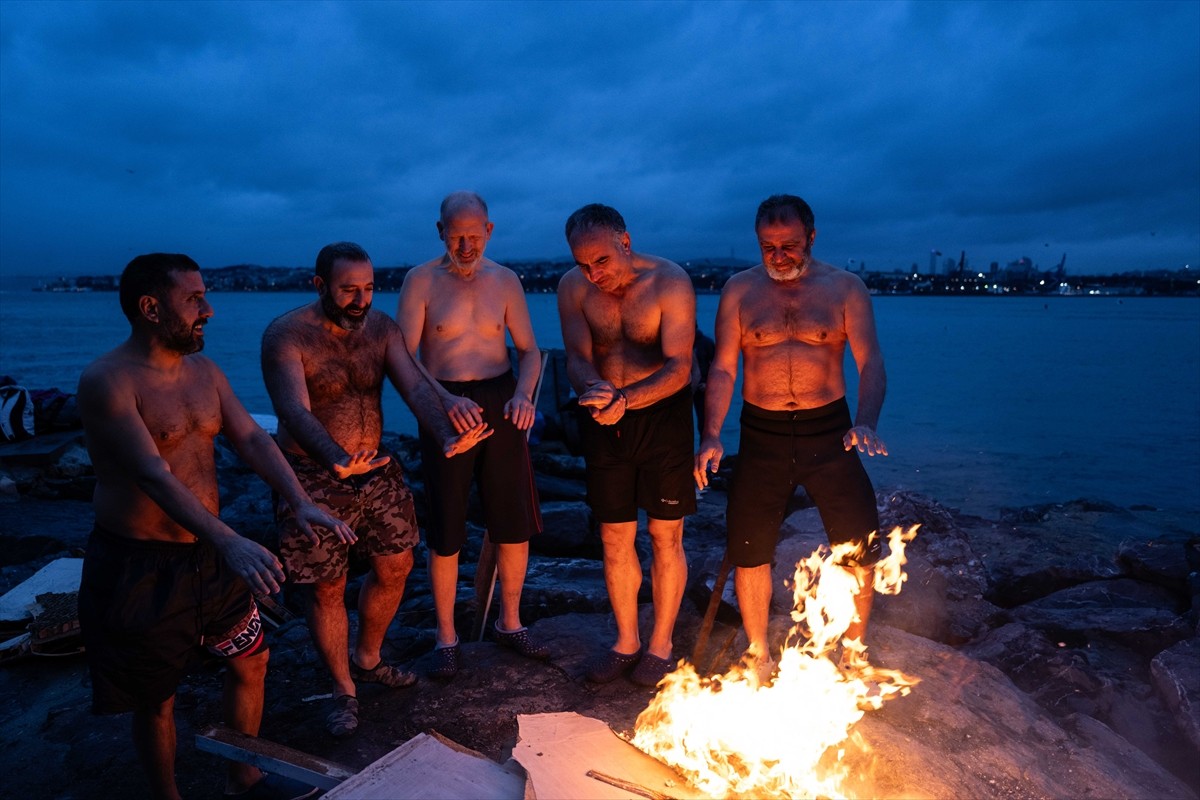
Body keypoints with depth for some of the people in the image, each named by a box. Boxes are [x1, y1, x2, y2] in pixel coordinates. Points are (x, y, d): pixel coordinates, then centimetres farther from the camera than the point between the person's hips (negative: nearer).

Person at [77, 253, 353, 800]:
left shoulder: (205, 373, 4)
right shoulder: (106, 380, -19)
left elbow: (252, 439, -3)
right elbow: (151, 474, -31)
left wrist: (300, 503, -20)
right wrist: (229, 541, -43)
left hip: (208, 554, 7)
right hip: (139, 566, -7)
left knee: (251, 662, 17)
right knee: (156, 698, 11)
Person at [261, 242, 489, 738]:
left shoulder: (381, 328, 0)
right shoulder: (287, 335, -16)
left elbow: (415, 386, -13)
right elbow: (295, 410, -30)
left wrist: (446, 435, -34)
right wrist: (336, 460, -49)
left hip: (375, 467, 6)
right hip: (314, 475, -5)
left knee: (395, 565, 15)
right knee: (326, 586, 6)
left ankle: (367, 660, 40)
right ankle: (343, 690, 28)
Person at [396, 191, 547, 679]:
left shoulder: (505, 280, 5)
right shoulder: (420, 281, -4)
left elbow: (529, 350, 5)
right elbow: (404, 357, -13)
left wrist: (523, 393, -16)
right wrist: (446, 399, -31)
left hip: (500, 406, 3)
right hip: (445, 411, -3)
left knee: (515, 524, 9)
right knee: (445, 532, 5)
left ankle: (509, 623, 30)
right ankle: (446, 637, 24)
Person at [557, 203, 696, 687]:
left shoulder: (670, 282, -17)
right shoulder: (573, 288, -6)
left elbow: (679, 367, -23)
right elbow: (577, 359, -10)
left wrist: (625, 400, -40)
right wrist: (593, 390, -34)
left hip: (662, 413, -3)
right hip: (603, 419, 4)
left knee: (665, 536, 5)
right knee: (614, 539, 10)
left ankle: (661, 645, 23)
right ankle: (626, 641, 28)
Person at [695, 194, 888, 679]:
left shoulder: (845, 288, 2)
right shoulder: (739, 290, 4)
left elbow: (871, 364, -6)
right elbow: (722, 369, -1)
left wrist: (866, 423, -25)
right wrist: (711, 435, -15)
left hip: (828, 431, 0)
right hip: (762, 435, 1)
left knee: (861, 549, 1)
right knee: (749, 552, 6)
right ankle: (758, 657, 27)